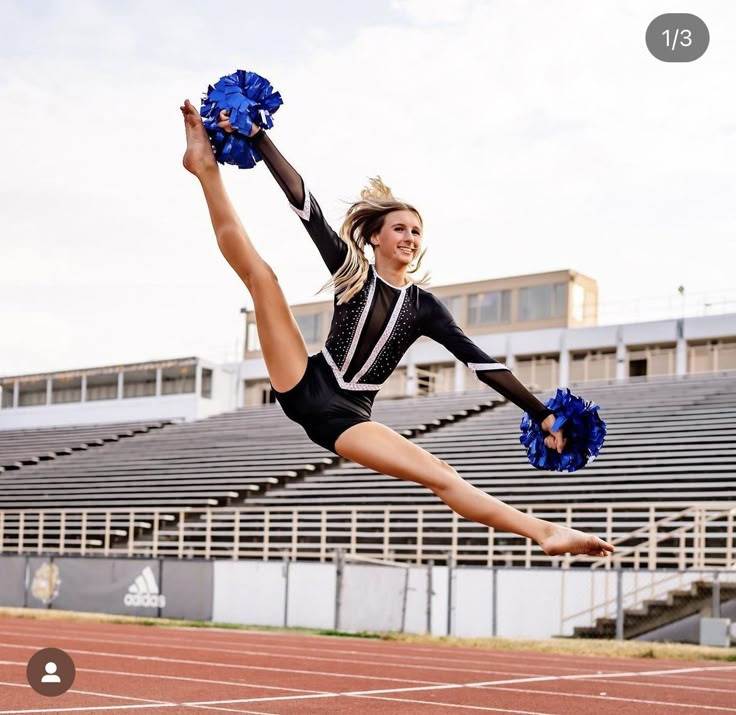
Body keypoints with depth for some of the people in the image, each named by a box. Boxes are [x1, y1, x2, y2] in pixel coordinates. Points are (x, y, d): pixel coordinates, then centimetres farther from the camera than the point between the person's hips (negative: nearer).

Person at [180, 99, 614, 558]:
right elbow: (303, 203, -3)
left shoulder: (424, 306, 7)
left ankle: (544, 531, -24)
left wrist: (543, 414, -4)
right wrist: (256, 136, -9)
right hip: (306, 388, -1)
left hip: (346, 416, 1)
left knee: (441, 475, -16)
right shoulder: (351, 270, 4)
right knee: (261, 275, -13)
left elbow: (481, 363, 2)